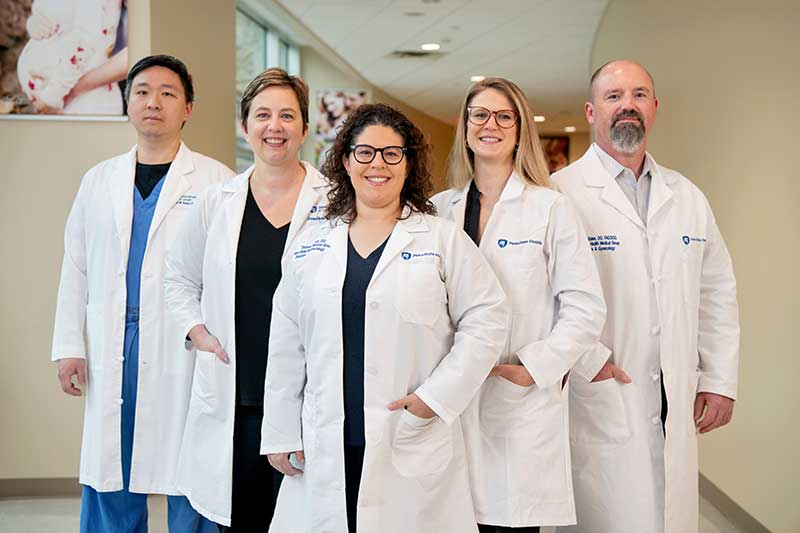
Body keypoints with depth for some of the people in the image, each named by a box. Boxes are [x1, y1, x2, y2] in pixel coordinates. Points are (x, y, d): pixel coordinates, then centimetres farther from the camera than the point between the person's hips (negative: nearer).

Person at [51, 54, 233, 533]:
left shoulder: (215, 181, 0)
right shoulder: (99, 180, 13)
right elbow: (76, 268, 13)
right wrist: (68, 345, 7)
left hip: (185, 351, -3)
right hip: (111, 353, 4)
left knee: (189, 485, 2)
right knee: (109, 485, 10)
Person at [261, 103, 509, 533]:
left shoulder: (443, 238, 2)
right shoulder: (311, 246, 10)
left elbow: (486, 319, -2)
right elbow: (287, 348, 11)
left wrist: (437, 396, -10)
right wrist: (281, 435, 9)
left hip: (414, 447, -2)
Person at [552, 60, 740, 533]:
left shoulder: (688, 198, 13)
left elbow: (718, 293, 15)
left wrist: (720, 381, 10)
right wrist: (586, 358, -17)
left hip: (676, 408, 5)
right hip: (597, 401, -5)